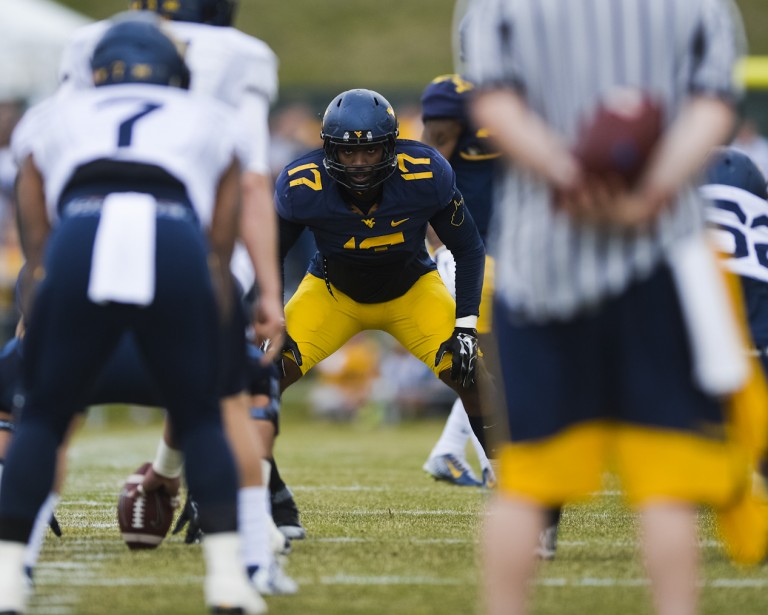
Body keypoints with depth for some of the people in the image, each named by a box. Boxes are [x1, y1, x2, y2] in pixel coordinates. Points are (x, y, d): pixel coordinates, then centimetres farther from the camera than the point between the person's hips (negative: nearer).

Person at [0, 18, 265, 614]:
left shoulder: (52, 119, 36)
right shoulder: (208, 121, 36)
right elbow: (222, 243, 31)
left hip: (80, 243, 0)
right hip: (175, 246, 0)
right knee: (201, 419, 17)